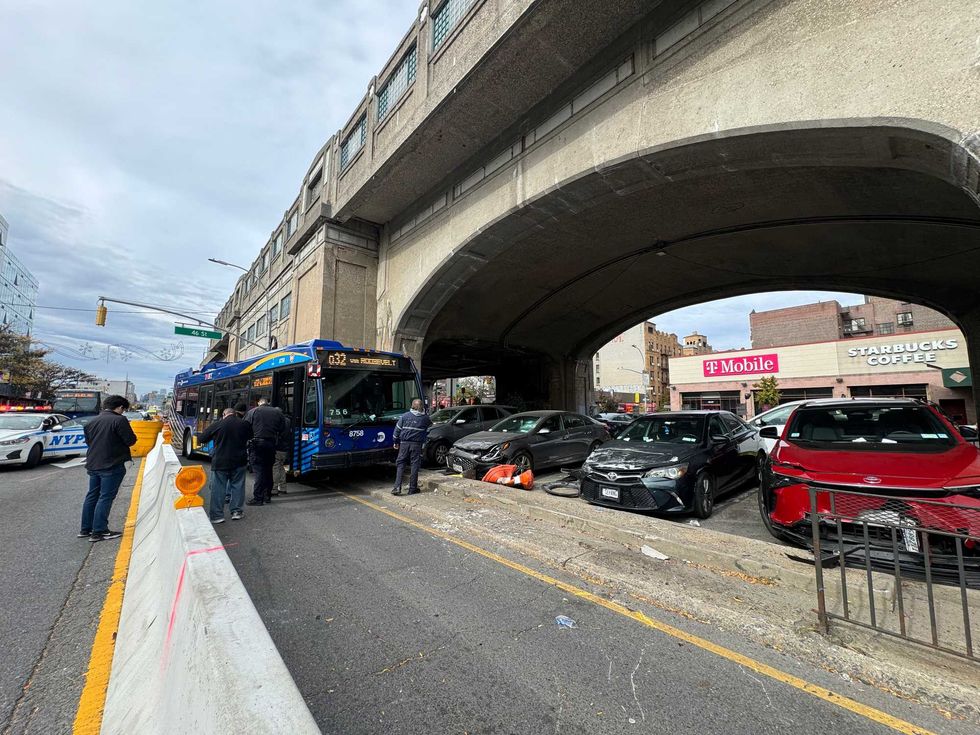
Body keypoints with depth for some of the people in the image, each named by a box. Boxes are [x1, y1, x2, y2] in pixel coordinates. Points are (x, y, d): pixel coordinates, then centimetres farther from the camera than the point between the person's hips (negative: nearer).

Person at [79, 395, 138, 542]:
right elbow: (130, 441, -15)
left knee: (91, 496, 16)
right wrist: (132, 435, 5)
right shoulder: (119, 420, -14)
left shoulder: (92, 421, 10)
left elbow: (88, 440, 20)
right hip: (112, 465, -8)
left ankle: (85, 529, 24)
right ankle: (98, 532, 1)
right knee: (106, 497, -2)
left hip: (92, 465, 8)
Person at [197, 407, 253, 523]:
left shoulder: (217, 425, -7)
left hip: (220, 462, -2)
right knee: (238, 486, 11)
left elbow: (201, 439, 0)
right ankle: (236, 511, 14)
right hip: (239, 461, 2)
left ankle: (217, 515, 8)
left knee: (218, 488, 6)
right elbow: (250, 436, 15)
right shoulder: (245, 424, 0)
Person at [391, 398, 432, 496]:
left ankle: (397, 487, -1)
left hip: (404, 444, 1)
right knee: (415, 465, 6)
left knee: (400, 464, 7)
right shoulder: (425, 418, 1)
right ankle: (412, 488, 9)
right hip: (417, 444, -1)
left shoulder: (404, 416, 2)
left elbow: (397, 430, 5)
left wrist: (396, 442, 13)